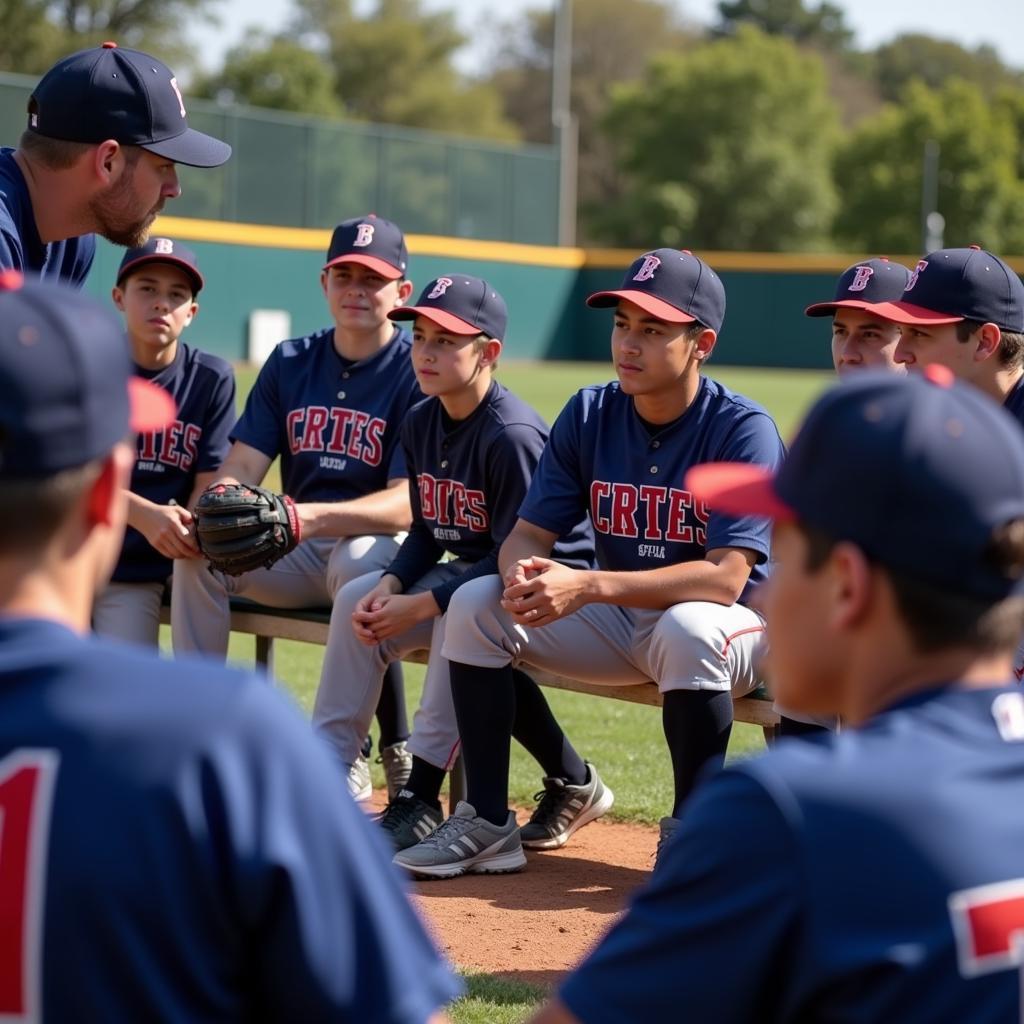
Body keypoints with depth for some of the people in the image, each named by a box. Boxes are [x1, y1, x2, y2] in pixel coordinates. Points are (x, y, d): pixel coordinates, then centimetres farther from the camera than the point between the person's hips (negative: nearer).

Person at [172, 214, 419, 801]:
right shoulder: (291, 362, 8)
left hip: (381, 548, -5)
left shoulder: (419, 372, -10)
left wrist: (309, 517, -36)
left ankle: (341, 766, -31)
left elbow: (408, 503, -20)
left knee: (361, 561, -38)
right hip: (296, 555, 5)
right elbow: (240, 468, 2)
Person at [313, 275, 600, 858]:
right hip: (472, 571, 9)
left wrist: (419, 606, -27)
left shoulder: (513, 435, -25)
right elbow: (428, 531, 7)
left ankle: (421, 798, -27)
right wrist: (391, 586, -13)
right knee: (355, 600, -6)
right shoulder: (421, 422, 0)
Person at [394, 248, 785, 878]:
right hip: (618, 623, 6)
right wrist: (524, 576, -30)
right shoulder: (589, 415, -2)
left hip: (734, 629, -5)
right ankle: (486, 822, -4)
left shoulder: (743, 430, -19)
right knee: (476, 605, -10)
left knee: (688, 628, -38)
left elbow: (726, 578, -28)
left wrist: (587, 587, -37)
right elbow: (526, 536, -3)